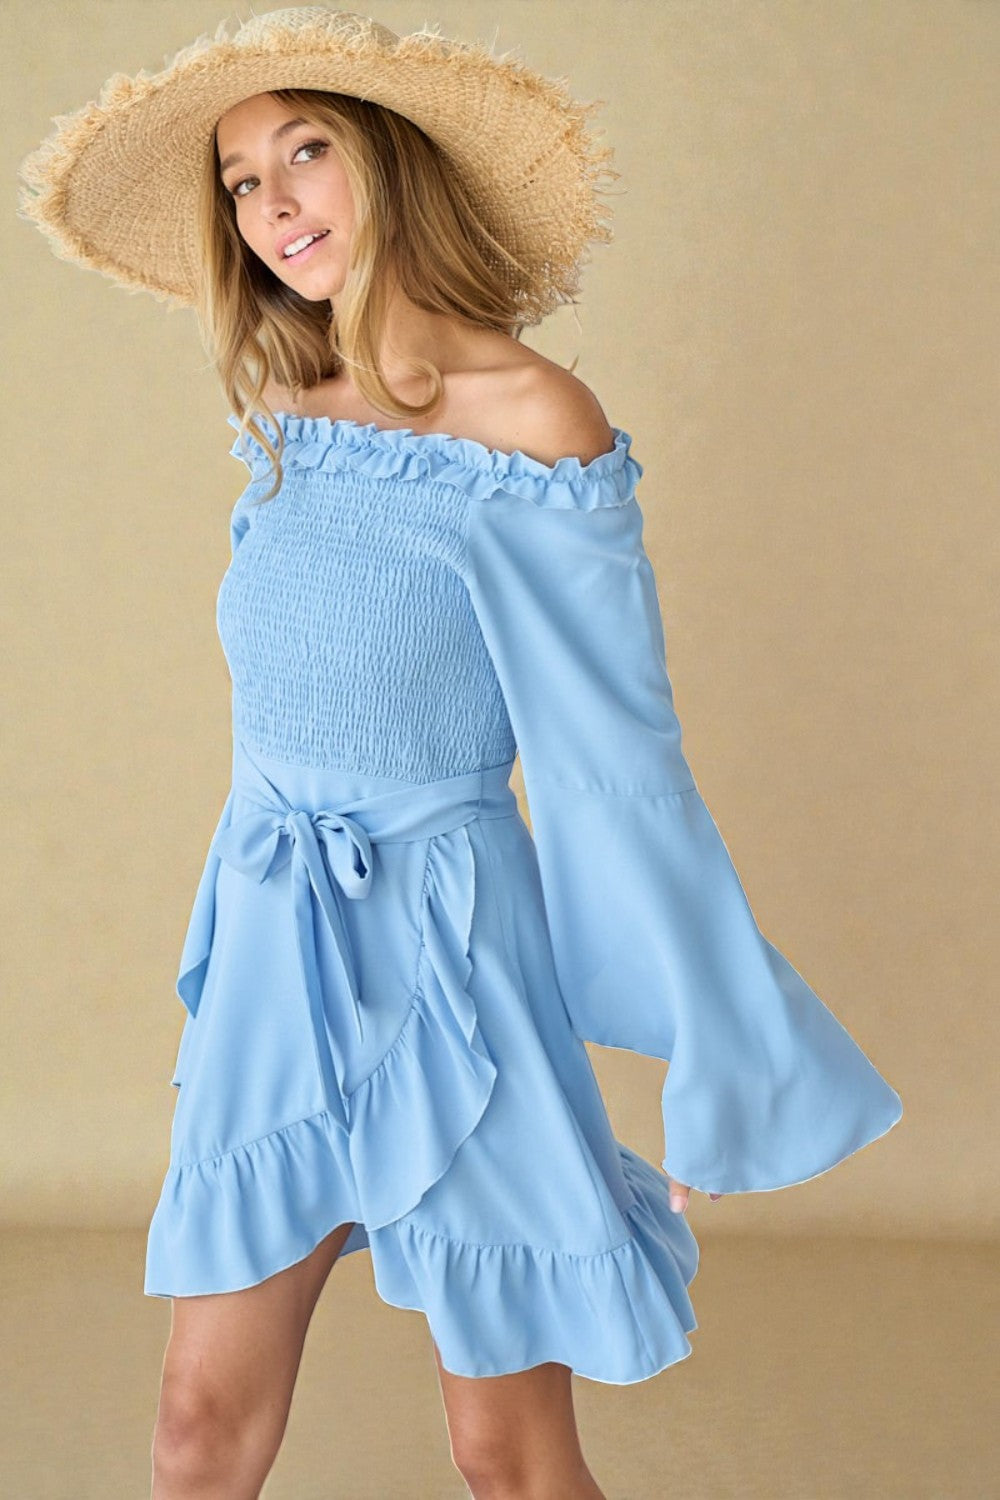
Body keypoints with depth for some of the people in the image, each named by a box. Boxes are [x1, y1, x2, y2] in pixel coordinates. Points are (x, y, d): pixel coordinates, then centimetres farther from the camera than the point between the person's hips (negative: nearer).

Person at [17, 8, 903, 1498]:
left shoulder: (527, 417, -13)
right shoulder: (281, 418, 6)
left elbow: (620, 761, -11)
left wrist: (717, 1069, -7)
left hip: (440, 944, -5)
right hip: (268, 939, 5)